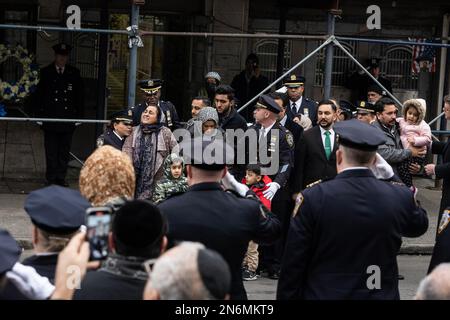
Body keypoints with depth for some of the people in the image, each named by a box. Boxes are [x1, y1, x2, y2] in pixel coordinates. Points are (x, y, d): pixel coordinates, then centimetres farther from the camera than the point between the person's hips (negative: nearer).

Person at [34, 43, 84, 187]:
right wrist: (40, 115, -3)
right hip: (50, 119, -1)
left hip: (68, 120, 1)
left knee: (65, 151, 5)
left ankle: (61, 177, 12)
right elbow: (39, 95, 4)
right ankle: (51, 178, 7)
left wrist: (79, 116, 2)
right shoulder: (46, 72, 5)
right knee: (51, 151, 1)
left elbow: (80, 96, 9)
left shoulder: (74, 73, 7)